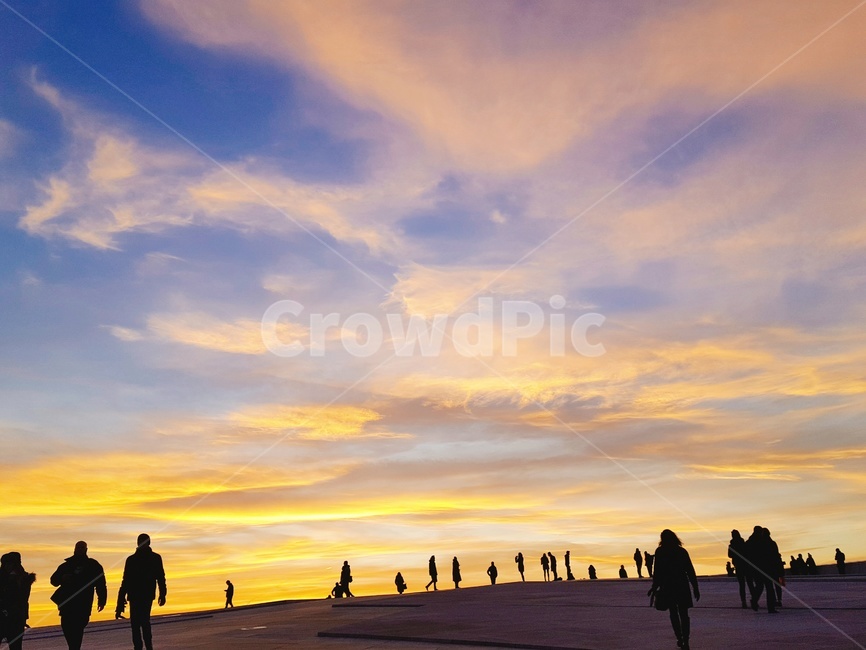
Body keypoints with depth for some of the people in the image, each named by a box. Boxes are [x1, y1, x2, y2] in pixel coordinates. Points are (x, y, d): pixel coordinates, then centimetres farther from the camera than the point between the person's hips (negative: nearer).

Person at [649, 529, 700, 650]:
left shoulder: (660, 552, -4)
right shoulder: (682, 551, 1)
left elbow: (657, 571, -5)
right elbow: (690, 571, 1)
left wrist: (654, 587, 3)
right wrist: (695, 588, 5)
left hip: (668, 587, -1)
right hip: (682, 586, 1)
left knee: (673, 613, 14)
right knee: (684, 614, 5)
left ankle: (680, 638, 13)